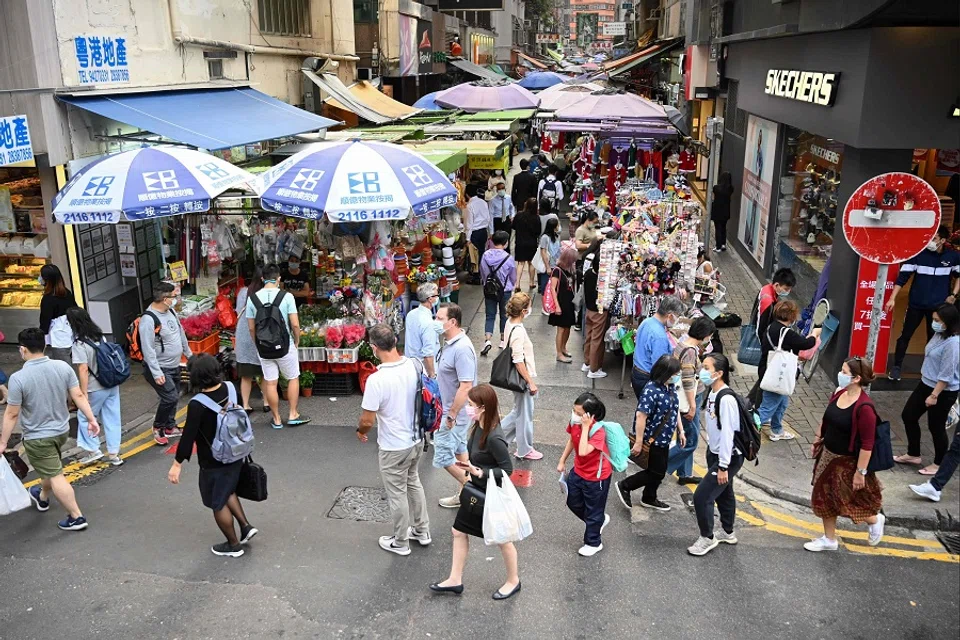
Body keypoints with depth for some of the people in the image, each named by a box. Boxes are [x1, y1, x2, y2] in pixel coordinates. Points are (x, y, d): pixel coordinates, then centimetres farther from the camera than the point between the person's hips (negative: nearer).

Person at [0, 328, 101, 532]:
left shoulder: (18, 378, -22)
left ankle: (76, 517, 4)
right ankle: (42, 497, 54)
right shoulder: (63, 367, -11)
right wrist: (91, 419, 1)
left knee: (56, 476, 1)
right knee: (50, 467, 29)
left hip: (36, 437, -6)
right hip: (61, 430, 6)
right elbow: (78, 396, -8)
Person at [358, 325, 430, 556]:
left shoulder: (377, 380, -29)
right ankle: (422, 531, 41)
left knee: (397, 494, 12)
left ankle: (400, 543, 31)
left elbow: (367, 420, -22)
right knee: (414, 484, 26)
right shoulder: (413, 365, -9)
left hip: (394, 447, -6)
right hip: (416, 440, 6)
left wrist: (360, 431, 0)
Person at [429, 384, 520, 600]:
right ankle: (455, 580, 31)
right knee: (459, 531, 16)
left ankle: (513, 581, 36)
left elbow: (507, 469, -23)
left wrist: (479, 472, -29)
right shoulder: (478, 427, -5)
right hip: (476, 491, 9)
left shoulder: (494, 438, -31)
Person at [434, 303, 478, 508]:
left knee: (442, 454, -1)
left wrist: (451, 415, -23)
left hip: (456, 412, -10)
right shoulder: (451, 343, 4)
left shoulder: (462, 349, -28)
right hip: (451, 409, 10)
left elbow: (465, 387, -29)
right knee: (459, 449, 19)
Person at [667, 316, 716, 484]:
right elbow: (688, 382, -24)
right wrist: (692, 406, -20)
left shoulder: (685, 343, 4)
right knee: (691, 441, 2)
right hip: (689, 400, -10)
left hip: (687, 399, 10)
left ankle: (685, 474, 30)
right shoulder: (690, 352, -25)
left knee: (688, 438, 19)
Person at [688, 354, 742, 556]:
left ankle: (707, 538, 12)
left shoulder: (726, 399, -27)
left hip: (729, 457, -9)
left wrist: (723, 467, -24)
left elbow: (727, 434, -27)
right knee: (723, 493, 23)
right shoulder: (712, 393, -1)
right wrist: (711, 453, 15)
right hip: (714, 452, 9)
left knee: (702, 496, -7)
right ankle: (727, 532, 42)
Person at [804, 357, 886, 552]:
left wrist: (861, 472, -20)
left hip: (848, 461, -8)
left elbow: (867, 444, -24)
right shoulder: (839, 394, -5)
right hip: (828, 454, 8)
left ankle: (875, 520, 42)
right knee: (825, 497, 16)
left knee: (849, 500, 10)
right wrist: (817, 440, 16)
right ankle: (829, 539, 33)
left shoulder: (864, 407, -28)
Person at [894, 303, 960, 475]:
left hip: (943, 392, -9)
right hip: (926, 384, 9)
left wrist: (934, 395, -21)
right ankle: (913, 455, 31)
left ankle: (939, 464, 26)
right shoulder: (939, 334, 3)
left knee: (936, 427, 6)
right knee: (908, 416, 15)